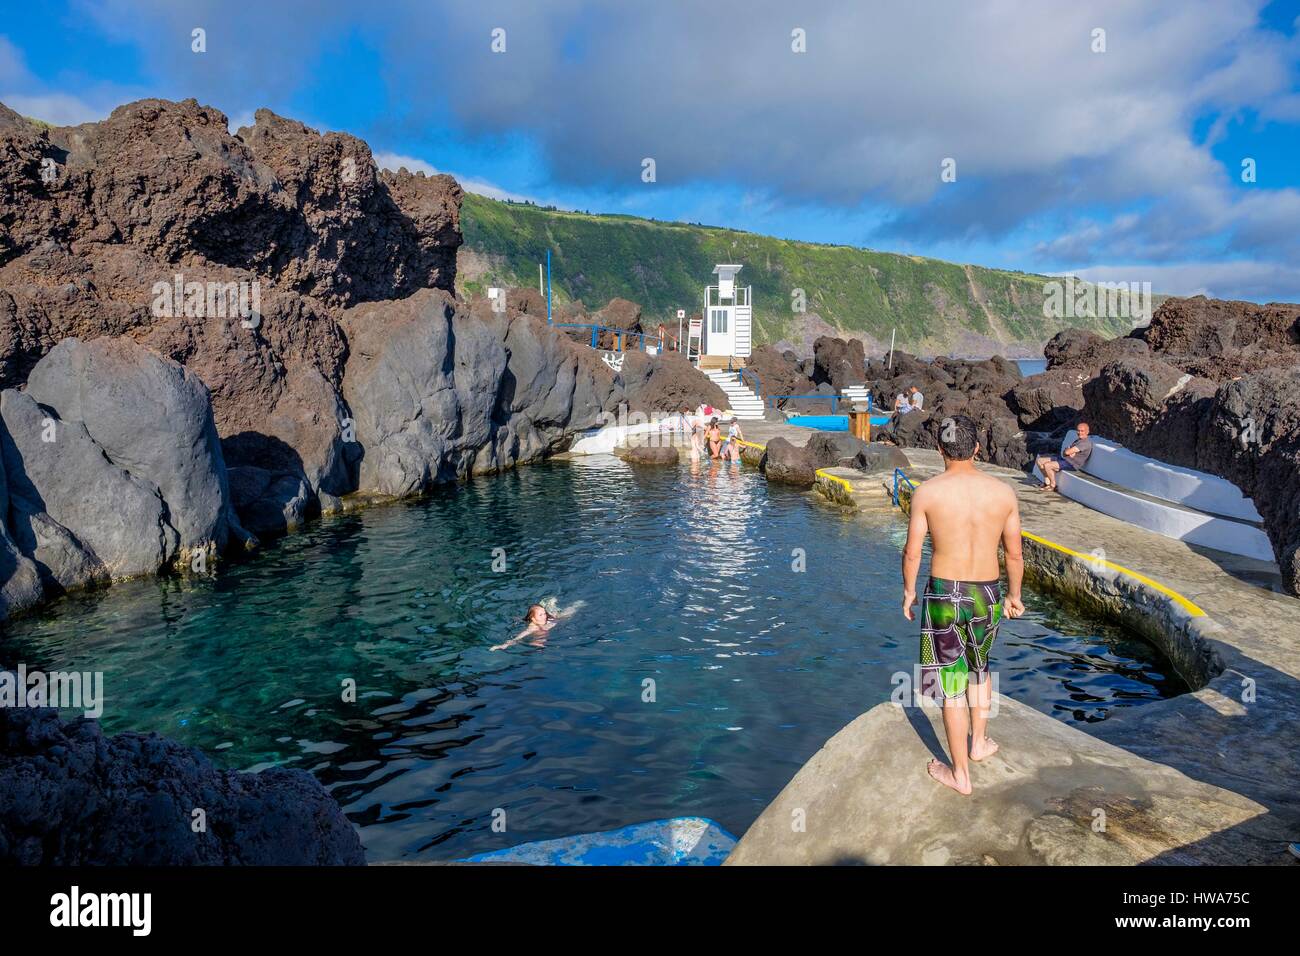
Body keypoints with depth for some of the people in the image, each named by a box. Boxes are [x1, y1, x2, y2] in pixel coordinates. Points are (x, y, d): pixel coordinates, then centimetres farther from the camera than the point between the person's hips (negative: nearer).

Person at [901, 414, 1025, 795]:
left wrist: (908, 590, 9)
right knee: (979, 668, 28)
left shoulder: (927, 492, -12)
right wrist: (1014, 595, 18)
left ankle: (960, 774, 20)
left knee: (951, 683, 9)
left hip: (944, 594, -3)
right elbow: (1014, 554, 3)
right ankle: (979, 742, 43)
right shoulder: (1004, 492, -5)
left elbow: (912, 552, -7)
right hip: (988, 593, 3)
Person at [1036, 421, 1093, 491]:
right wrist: (1070, 452, -7)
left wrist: (1067, 450, 2)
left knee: (1047, 465, -27)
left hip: (1072, 464, -10)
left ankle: (1053, 486, -9)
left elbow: (1067, 452, -22)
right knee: (1040, 460, 5)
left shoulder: (1086, 442, -17)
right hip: (1064, 458, 10)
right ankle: (1047, 482, 13)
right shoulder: (1078, 440, 18)